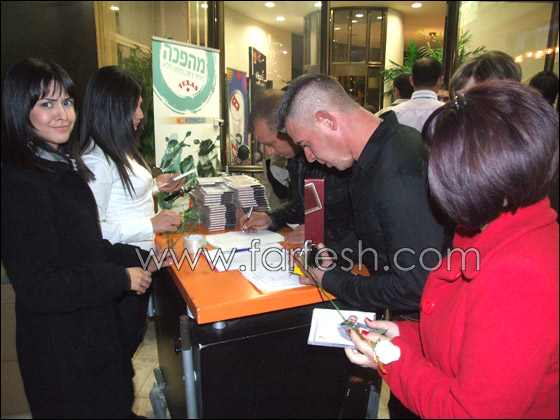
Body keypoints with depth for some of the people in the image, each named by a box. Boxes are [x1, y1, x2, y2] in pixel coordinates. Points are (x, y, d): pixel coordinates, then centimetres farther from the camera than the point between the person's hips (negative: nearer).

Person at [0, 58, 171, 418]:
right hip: (62, 348, -8)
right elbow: (37, 287, -26)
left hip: (96, 326, 8)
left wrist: (140, 257, 3)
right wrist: (121, 277, -20)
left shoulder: (65, 167, 7)